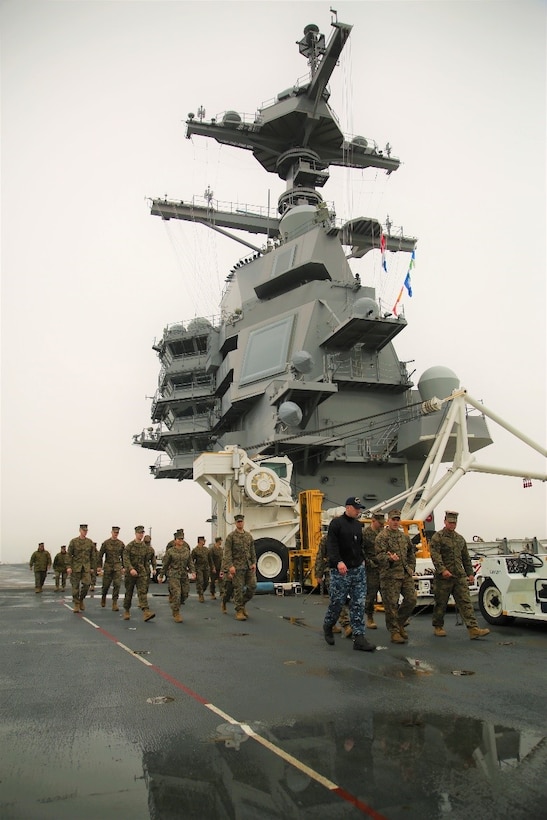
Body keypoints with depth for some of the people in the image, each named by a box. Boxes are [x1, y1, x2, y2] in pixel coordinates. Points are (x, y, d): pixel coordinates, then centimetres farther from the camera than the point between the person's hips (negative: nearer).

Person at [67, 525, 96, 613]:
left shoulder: (90, 542, 5)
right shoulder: (74, 541, -2)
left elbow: (93, 555, 9)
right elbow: (69, 555, -3)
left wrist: (92, 567, 7)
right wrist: (68, 567, -11)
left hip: (86, 566, 2)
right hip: (76, 566, -2)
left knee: (86, 584, -11)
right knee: (76, 586, 2)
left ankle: (81, 599, 13)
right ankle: (76, 604, 13)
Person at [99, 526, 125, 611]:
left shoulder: (121, 544, 4)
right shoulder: (106, 543, -2)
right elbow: (100, 555, 1)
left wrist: (123, 567, 10)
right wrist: (99, 567, -3)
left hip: (117, 567, 1)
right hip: (108, 566, -1)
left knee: (117, 584, -10)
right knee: (106, 585, 7)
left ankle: (114, 603, -4)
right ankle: (103, 597, 38)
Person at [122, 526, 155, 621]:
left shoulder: (145, 547, 8)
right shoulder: (129, 546, -7)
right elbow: (125, 559, -18)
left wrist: (147, 571, 19)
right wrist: (131, 569, -32)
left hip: (141, 572, 2)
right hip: (130, 572, -2)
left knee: (143, 591, -12)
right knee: (129, 593, 9)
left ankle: (146, 612, -24)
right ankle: (126, 611, 27)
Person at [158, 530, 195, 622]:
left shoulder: (187, 550, 7)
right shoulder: (170, 551, -4)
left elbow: (190, 562, 9)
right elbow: (165, 565, 2)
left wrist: (193, 572, -6)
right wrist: (161, 576, 6)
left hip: (184, 575, 5)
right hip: (173, 575, -5)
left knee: (185, 594, 7)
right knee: (176, 594, -12)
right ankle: (176, 614, 1)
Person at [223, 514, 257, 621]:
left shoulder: (249, 536, 12)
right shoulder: (231, 536, -3)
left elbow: (252, 550, 13)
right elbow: (227, 552, -8)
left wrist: (254, 562, 3)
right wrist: (230, 566, -16)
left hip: (249, 566, 5)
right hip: (237, 566, -5)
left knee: (252, 586, 0)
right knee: (239, 588, -3)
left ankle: (242, 603, 22)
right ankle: (239, 610, 7)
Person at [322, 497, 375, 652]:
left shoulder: (358, 524, 14)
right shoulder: (336, 523, -8)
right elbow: (331, 545, -18)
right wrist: (338, 562, -30)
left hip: (358, 569, 6)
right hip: (341, 571, -6)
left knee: (358, 604, 3)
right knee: (337, 602, 2)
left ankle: (359, 638, 5)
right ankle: (327, 626, 29)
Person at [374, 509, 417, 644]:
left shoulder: (404, 536, 16)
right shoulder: (382, 537, -6)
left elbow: (411, 553, 26)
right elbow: (380, 555, -14)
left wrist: (411, 568, 14)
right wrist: (390, 559, -34)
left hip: (406, 574, 7)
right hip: (390, 575, -7)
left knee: (411, 599, 5)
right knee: (391, 604, -3)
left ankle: (399, 623, 26)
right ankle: (394, 632, 8)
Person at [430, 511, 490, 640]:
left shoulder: (460, 538, 17)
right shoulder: (438, 537, -4)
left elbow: (466, 558, 23)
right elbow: (435, 555, -16)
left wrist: (470, 573, 18)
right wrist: (442, 570, -26)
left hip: (460, 576, 5)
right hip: (444, 577, -5)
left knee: (465, 602, -3)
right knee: (441, 604, 5)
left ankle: (473, 629, -8)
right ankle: (438, 627, 20)